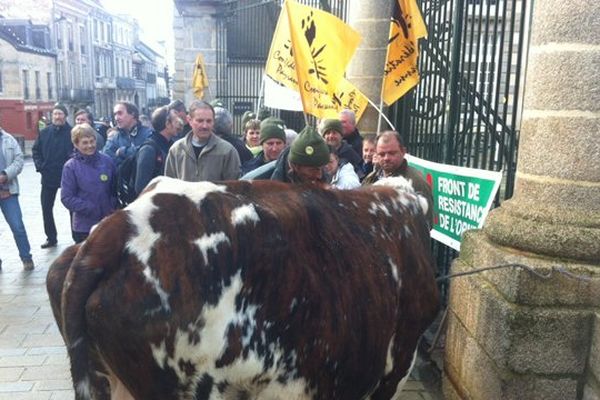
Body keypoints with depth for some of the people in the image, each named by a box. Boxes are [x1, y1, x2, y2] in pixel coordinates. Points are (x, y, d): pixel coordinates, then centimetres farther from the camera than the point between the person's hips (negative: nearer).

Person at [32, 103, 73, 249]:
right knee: (46, 208, 10)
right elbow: (35, 150, 14)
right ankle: (51, 238, 24)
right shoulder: (45, 132, 5)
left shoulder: (71, 132, -10)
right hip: (48, 176, 5)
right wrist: (39, 166, 3)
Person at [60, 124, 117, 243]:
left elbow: (115, 187, 8)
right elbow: (67, 198, -8)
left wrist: (113, 205, -7)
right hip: (84, 226, -2)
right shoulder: (71, 167, -7)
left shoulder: (106, 161, 0)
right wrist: (91, 209, -16)